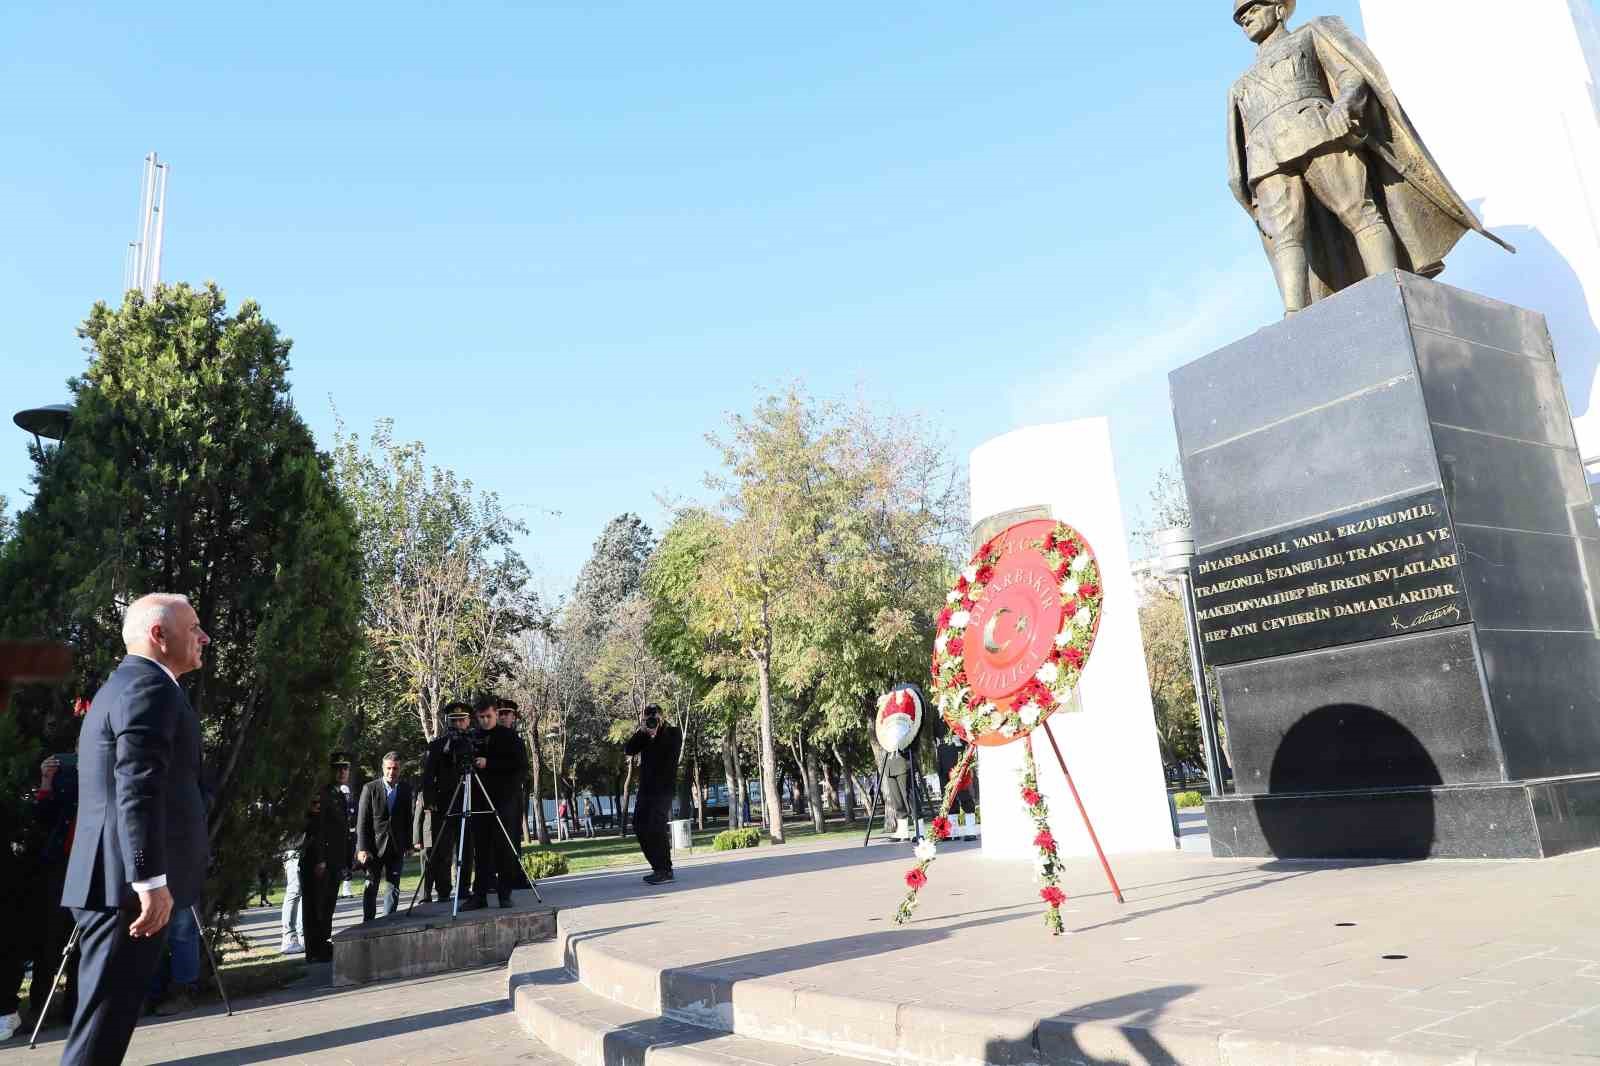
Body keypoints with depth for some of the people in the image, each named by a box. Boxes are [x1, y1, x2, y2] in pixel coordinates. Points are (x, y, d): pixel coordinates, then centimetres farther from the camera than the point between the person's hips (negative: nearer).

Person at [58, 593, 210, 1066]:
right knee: (105, 1016, -4)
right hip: (130, 883, -10)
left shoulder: (120, 683, 20)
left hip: (112, 880, 10)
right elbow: (139, 790, -23)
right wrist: (151, 879, -26)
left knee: (107, 1013, 16)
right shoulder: (149, 685, -13)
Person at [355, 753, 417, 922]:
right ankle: (368, 923, 12)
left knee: (394, 887, 4)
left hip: (396, 847, 3)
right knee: (371, 886, 2)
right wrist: (362, 848, -11)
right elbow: (362, 821, -6)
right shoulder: (370, 788, -5)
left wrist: (408, 844, 9)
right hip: (374, 846, -3)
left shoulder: (406, 789, 5)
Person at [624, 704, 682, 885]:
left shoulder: (673, 732, 1)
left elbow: (669, 751, -17)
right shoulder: (644, 736, 13)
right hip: (645, 789, 6)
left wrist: (658, 729, -18)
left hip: (664, 789, -6)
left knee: (656, 828, -15)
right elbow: (627, 749, -1)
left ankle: (665, 870, -8)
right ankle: (658, 868, 14)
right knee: (640, 827, 4)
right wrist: (640, 731, -11)